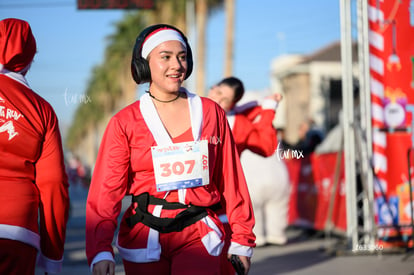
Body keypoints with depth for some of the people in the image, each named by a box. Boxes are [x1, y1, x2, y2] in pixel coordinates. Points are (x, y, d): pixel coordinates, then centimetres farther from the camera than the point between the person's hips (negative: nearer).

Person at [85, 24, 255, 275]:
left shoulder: (211, 113, 4)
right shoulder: (124, 123, -1)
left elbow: (231, 180, 7)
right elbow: (106, 189, -7)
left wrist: (242, 239, 6)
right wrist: (101, 251, -19)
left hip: (199, 235, 0)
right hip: (144, 238, 0)